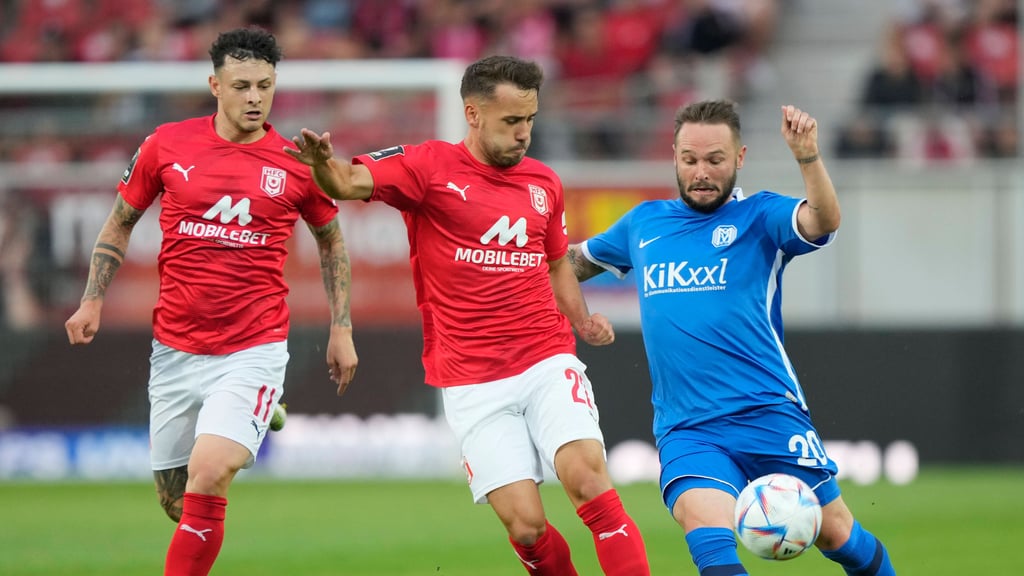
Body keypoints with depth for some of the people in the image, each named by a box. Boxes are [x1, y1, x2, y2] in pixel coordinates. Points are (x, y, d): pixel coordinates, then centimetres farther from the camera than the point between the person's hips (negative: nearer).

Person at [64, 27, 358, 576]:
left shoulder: (297, 164, -2)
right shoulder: (167, 145, -1)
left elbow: (331, 240, 14)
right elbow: (120, 222, 13)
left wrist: (341, 330, 11)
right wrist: (92, 301, 4)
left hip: (254, 352, -3)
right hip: (175, 350, 3)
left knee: (207, 476, -23)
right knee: (174, 498, 10)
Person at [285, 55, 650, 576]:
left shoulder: (544, 183, 10)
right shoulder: (430, 167, -4)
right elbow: (349, 183, -18)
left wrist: (581, 321, 8)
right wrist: (322, 163, -42)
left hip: (548, 364, 3)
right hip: (473, 385, -3)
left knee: (587, 477, -20)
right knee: (525, 524, -10)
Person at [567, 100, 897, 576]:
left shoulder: (760, 216, 3)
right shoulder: (643, 223, 16)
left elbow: (823, 221, -20)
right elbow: (580, 259, 35)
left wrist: (807, 157, -36)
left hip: (768, 413, -2)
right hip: (685, 429, 2)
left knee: (834, 534, 2)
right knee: (710, 536, -25)